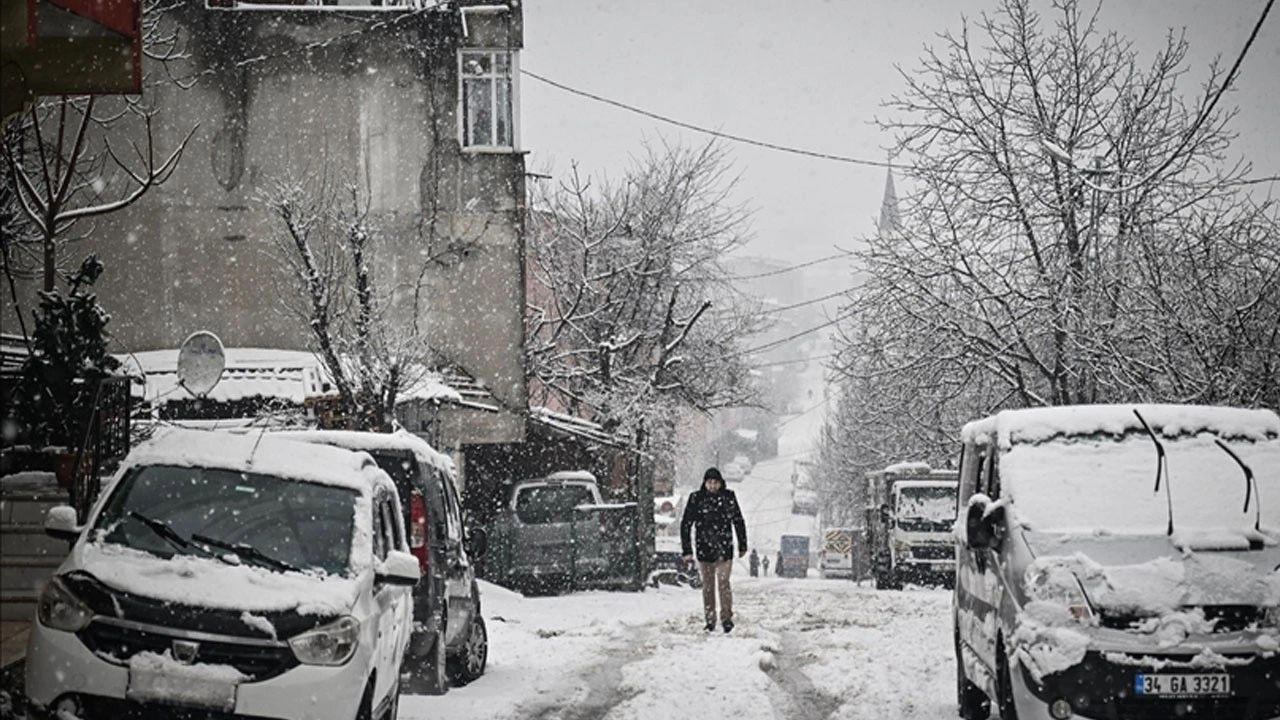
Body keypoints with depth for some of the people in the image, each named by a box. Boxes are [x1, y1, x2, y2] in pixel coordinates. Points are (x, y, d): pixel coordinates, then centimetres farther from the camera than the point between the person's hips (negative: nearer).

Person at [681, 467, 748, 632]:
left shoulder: (728, 497, -1)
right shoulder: (696, 498, -4)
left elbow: (739, 522, 10)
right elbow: (686, 524, 0)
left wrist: (742, 546, 13)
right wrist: (687, 549, -3)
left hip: (724, 549, -1)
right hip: (704, 549, 1)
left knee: (723, 584, -8)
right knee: (708, 586, 8)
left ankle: (727, 618, 2)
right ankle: (710, 620, 17)